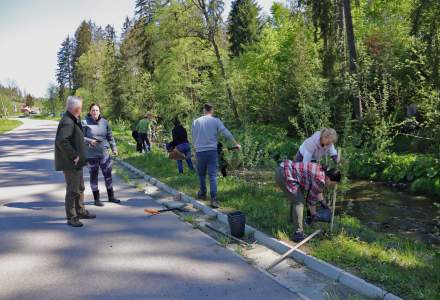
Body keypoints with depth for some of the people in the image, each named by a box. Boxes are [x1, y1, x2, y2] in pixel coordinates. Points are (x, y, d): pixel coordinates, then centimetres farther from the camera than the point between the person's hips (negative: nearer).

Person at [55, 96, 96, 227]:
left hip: (77, 162, 10)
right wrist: (74, 156, -25)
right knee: (72, 190, 0)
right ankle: (71, 217, 12)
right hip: (70, 163, -10)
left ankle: (81, 211, 37)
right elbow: (61, 141, -32)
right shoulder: (67, 122, -22)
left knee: (80, 187, 22)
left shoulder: (73, 120, 10)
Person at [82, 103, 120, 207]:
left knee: (108, 174, 9)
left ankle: (111, 196, 25)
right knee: (94, 176, 8)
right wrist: (90, 141, -22)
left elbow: (110, 136, 9)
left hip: (104, 153, 3)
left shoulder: (105, 122, 3)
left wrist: (114, 148, 3)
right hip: (91, 154, -3)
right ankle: (96, 199, 19)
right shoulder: (85, 123, -7)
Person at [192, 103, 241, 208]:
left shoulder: (196, 122, 6)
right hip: (212, 151, -1)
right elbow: (226, 133, -6)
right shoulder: (216, 121, -1)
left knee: (201, 174, 19)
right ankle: (213, 199, -8)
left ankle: (203, 193, 33)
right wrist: (236, 144, 1)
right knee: (213, 175, -1)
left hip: (200, 151, 2)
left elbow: (194, 138, 11)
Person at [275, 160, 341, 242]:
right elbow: (311, 199, -1)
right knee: (299, 202, -9)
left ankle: (293, 218, 49)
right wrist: (314, 215, 13)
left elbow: (317, 190, 31)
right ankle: (298, 234, -7)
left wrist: (322, 201, 41)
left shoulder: (321, 170, 13)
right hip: (284, 175, -11)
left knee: (296, 196, 29)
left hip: (283, 168, 11)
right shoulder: (320, 180, -14)